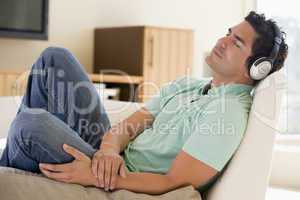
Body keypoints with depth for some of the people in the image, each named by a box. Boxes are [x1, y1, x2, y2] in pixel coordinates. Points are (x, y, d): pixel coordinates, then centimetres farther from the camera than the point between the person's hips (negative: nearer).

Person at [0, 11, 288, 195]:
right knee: (55, 58, 4)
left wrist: (95, 178, -29)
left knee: (33, 122, -27)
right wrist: (110, 147, -20)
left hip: (131, 187, -9)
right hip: (116, 161, 9)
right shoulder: (186, 85, 10)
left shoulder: (229, 113, -17)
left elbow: (173, 183, -22)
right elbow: (130, 124, 5)